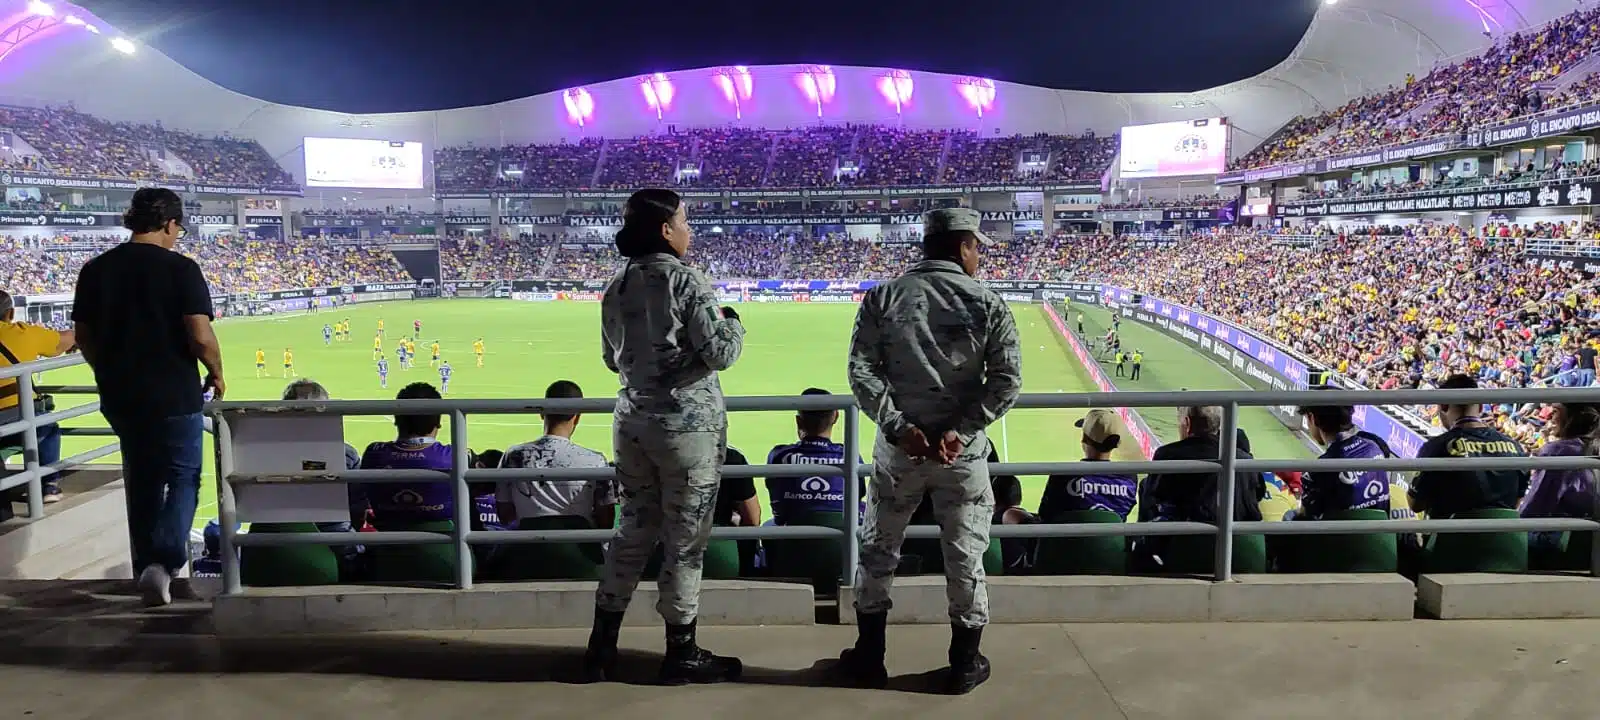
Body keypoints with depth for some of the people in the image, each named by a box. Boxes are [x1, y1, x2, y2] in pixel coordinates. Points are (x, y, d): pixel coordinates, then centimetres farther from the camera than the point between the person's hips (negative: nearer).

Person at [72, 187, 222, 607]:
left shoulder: (95, 269, 3)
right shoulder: (180, 268, -13)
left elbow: (84, 336, 8)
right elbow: (201, 336, -18)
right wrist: (216, 373, -1)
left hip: (120, 397, 5)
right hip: (174, 396, -5)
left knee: (142, 482, 19)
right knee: (183, 478, 7)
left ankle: (146, 568, 29)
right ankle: (164, 560, -13)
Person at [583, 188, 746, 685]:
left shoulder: (617, 288, 7)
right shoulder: (686, 281, -13)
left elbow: (613, 360, 14)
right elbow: (720, 354, -16)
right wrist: (732, 322, 3)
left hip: (633, 421, 7)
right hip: (689, 423, -7)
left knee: (634, 530, 16)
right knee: (685, 538, 4)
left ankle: (602, 648, 21)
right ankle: (682, 653, 15)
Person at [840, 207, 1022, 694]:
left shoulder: (883, 297, 0)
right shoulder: (987, 303, -3)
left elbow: (862, 370, -7)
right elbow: (1007, 380, -10)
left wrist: (898, 426, -10)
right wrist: (960, 430, -12)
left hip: (900, 447, 1)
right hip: (963, 452, -1)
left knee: (878, 549, 15)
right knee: (965, 555, 12)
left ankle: (869, 658, 25)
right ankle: (965, 664, 23)